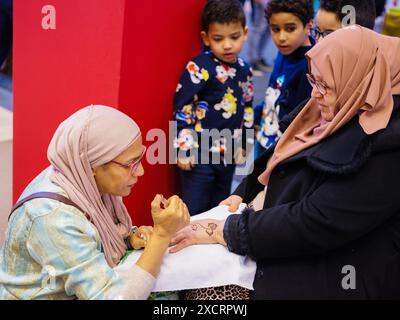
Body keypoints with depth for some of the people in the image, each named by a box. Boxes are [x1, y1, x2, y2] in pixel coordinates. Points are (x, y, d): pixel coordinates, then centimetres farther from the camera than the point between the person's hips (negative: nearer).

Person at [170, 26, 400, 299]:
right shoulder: (339, 116, 4)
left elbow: (314, 223, -27)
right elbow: (278, 164, 18)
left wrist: (224, 232, -20)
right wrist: (243, 195, 3)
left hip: (324, 283, -8)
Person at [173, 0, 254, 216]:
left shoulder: (244, 71, 7)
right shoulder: (199, 68, -14)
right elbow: (182, 108, -14)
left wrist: (242, 144, 20)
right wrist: (184, 148, -15)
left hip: (229, 155, 6)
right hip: (200, 154, -6)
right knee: (194, 214, 1)